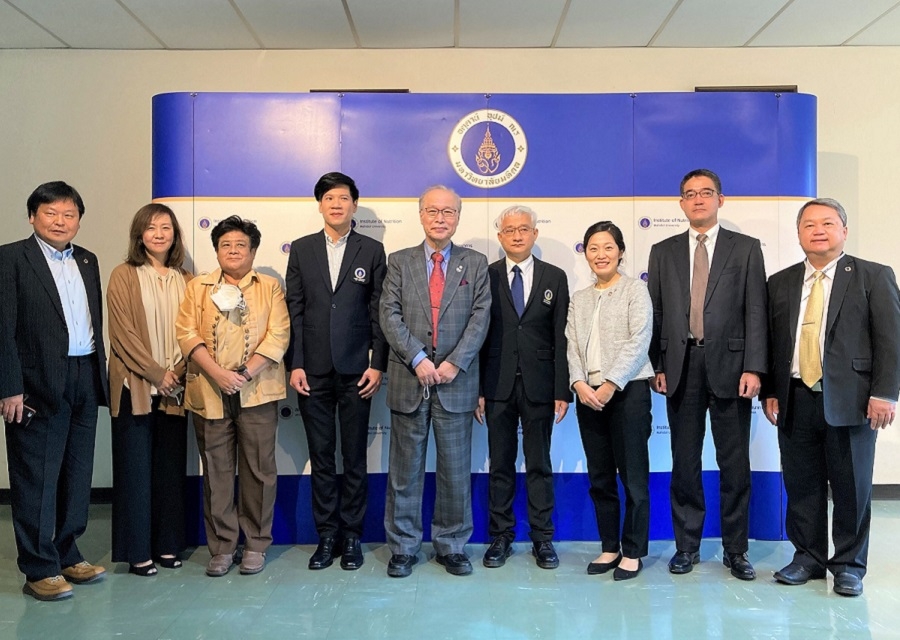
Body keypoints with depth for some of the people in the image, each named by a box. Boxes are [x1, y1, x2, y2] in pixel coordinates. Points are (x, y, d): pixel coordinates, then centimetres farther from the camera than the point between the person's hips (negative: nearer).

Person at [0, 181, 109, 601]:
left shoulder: (88, 261, 13)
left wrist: (99, 375, 7)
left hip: (85, 381, 6)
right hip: (39, 384, -6)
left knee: (77, 476, 13)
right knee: (37, 479, 3)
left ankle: (67, 555, 27)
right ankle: (39, 570, 14)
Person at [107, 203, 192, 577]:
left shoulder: (185, 280, 10)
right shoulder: (124, 276, -1)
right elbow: (122, 332, -8)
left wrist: (179, 372, -8)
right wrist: (157, 374, -13)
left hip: (175, 389, 4)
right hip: (135, 387, -3)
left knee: (171, 468, 8)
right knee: (136, 469, 2)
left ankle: (167, 545, 20)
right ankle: (137, 551, 13)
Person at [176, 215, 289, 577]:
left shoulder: (270, 287, 8)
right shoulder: (198, 287, 12)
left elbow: (278, 336, -3)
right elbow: (187, 333, 0)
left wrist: (246, 372, -14)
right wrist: (218, 373, -13)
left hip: (257, 393, -1)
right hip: (209, 394, 2)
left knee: (258, 469, 4)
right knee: (216, 472, 6)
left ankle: (256, 544, 17)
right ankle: (221, 547, 17)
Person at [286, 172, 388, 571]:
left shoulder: (372, 251, 3)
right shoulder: (301, 250, 7)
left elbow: (379, 312, 1)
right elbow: (294, 311, 4)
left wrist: (377, 365, -6)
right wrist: (295, 365, -2)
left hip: (356, 371, -1)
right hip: (313, 372, 2)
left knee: (355, 458, 6)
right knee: (321, 457, 8)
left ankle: (352, 537, 18)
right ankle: (326, 536, 20)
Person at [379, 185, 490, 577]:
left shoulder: (475, 263, 8)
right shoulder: (399, 262, 7)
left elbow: (480, 317, -2)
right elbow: (390, 316, -2)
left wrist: (455, 362, -13)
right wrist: (418, 359, -14)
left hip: (456, 382, 0)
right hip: (408, 380, 0)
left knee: (456, 468, 7)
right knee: (405, 468, 8)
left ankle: (452, 545, 21)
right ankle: (403, 547, 20)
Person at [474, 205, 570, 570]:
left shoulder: (554, 277, 5)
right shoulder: (486, 277, 3)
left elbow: (561, 338, 2)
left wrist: (562, 391, -4)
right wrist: (477, 389, -4)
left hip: (539, 387, 0)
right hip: (498, 386, 0)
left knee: (539, 465, 8)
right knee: (500, 465, 8)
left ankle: (542, 539, 20)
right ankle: (501, 537, 20)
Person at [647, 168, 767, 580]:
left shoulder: (746, 249, 6)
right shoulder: (663, 252, 11)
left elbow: (756, 312, -1)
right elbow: (655, 314, 8)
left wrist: (753, 368, -9)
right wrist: (657, 367, 0)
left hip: (729, 365, -1)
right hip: (680, 368, 2)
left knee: (734, 462, 5)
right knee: (684, 462, 8)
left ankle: (736, 549, 18)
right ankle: (687, 545, 20)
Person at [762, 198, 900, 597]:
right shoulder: (780, 283, 12)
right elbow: (770, 341, 11)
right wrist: (769, 392, 5)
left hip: (850, 400, -3)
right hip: (795, 401, 3)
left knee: (852, 487, 5)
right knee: (801, 484, 9)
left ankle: (849, 565, 20)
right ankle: (808, 557, 23)